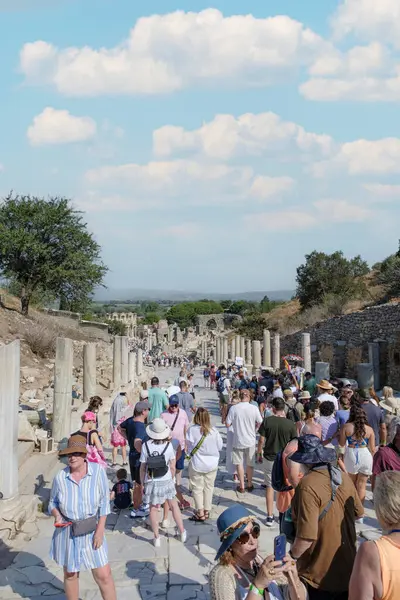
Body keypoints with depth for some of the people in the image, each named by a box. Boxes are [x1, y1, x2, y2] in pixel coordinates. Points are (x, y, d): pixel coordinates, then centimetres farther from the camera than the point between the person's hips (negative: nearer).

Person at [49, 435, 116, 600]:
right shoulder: (60, 477, -10)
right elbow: (53, 502, 5)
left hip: (91, 531, -1)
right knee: (70, 574, 15)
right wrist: (57, 516, -16)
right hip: (67, 533, 1)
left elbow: (104, 502, -8)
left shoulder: (97, 471, -13)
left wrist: (100, 530, -11)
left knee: (103, 575, 0)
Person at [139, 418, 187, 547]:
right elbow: (172, 467, -4)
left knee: (153, 509, 14)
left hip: (151, 482, -1)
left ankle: (157, 538, 20)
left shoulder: (146, 446, -14)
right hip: (166, 481, 1)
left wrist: (142, 483, 5)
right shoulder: (168, 445, -11)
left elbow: (142, 468, -8)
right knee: (174, 506, 19)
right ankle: (182, 533, 30)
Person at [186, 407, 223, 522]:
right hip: (212, 464, 3)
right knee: (209, 487, 17)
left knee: (197, 488, 10)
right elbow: (220, 447, -2)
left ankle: (200, 513, 12)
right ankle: (207, 511, 26)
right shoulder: (214, 431, -12)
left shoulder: (192, 430, -19)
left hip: (197, 464, -3)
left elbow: (189, 446, -11)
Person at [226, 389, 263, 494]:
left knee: (239, 463, 13)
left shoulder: (233, 408, -13)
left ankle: (242, 486, 18)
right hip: (250, 440, 1)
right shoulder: (254, 408, -12)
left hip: (238, 440, -1)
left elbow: (228, 424, -10)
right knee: (250, 463, 17)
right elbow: (260, 423, -5)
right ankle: (250, 484, 30)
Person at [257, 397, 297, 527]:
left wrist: (259, 454, 8)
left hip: (269, 458, 0)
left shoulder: (267, 421, -11)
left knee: (269, 487, 11)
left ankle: (270, 517, 13)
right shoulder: (290, 424, -11)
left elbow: (261, 440, -7)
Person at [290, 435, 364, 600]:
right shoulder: (344, 477, -3)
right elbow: (358, 513, 14)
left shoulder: (308, 485, -24)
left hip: (319, 577, -6)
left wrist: (291, 555, -8)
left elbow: (306, 537, -26)